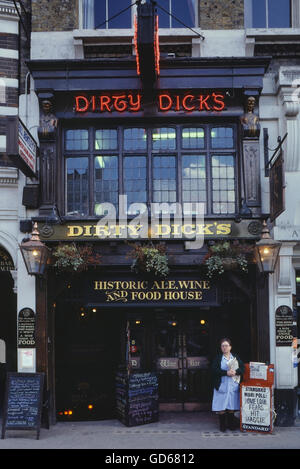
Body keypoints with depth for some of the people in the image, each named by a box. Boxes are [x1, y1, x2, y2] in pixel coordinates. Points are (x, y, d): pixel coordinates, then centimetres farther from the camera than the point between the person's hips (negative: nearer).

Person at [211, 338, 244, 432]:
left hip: (233, 385, 2)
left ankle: (231, 424, 16)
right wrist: (226, 373, -18)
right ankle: (222, 425, 8)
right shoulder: (218, 358, 4)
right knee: (221, 406, -2)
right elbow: (214, 370, -9)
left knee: (232, 406, 5)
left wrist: (235, 372, -17)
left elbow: (242, 368, 2)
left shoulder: (236, 357, 11)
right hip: (221, 386, -2)